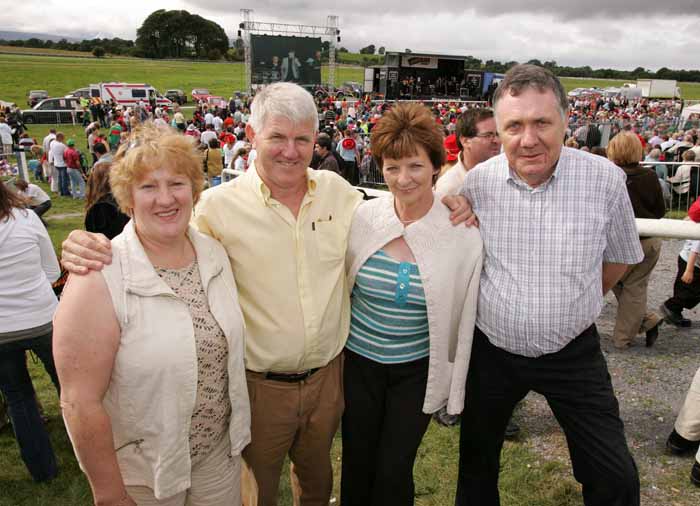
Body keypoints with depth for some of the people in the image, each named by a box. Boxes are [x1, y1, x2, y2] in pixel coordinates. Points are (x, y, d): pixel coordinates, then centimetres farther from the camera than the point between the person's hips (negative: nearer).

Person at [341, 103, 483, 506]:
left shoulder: (462, 233, -14)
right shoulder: (363, 218, -11)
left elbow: (462, 317, -5)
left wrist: (453, 389, 1)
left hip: (418, 370, -1)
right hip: (358, 361, 2)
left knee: (394, 472, 11)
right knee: (357, 465, 18)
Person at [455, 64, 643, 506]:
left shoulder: (605, 178, -12)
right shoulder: (476, 181, -10)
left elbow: (620, 256, 6)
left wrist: (576, 304, 9)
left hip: (573, 352, 0)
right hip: (492, 349, 1)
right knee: (477, 463, 19)